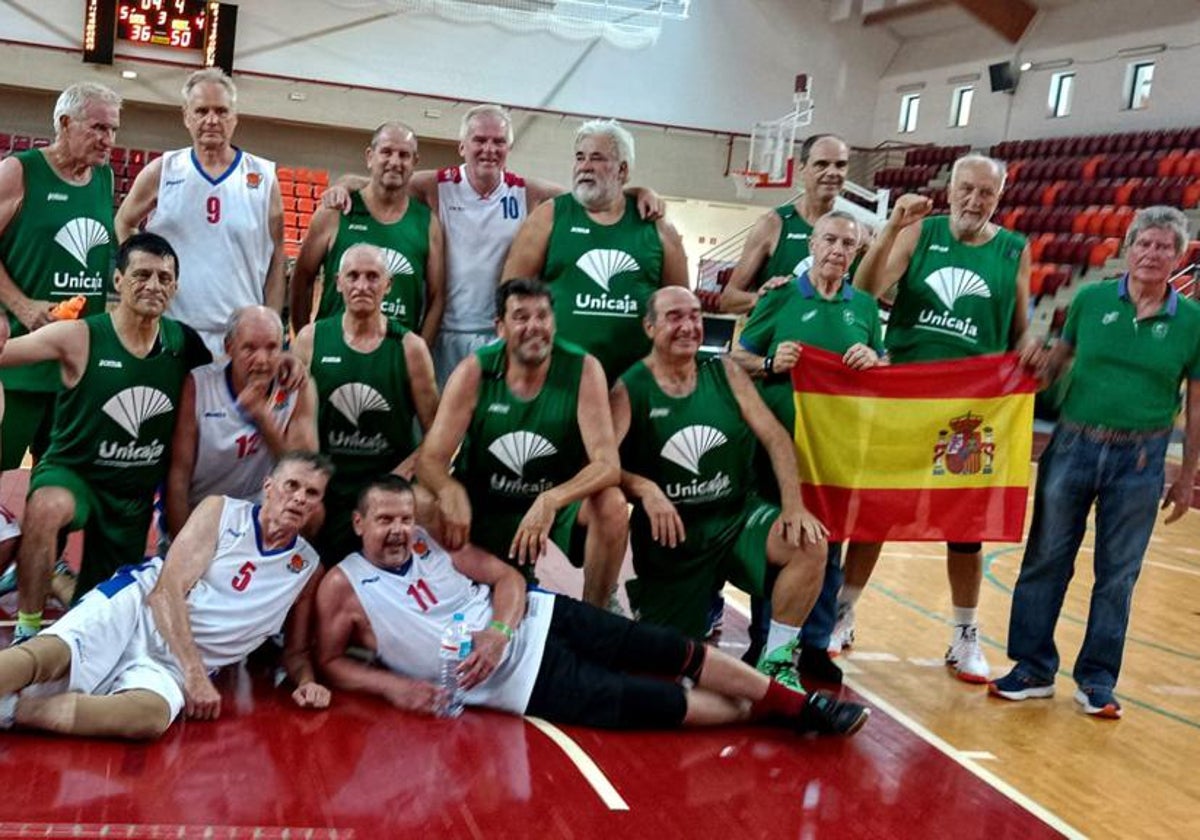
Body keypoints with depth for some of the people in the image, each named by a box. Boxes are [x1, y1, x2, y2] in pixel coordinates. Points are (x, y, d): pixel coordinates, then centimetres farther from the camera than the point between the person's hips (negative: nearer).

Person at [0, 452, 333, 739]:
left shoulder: (308, 569, 10)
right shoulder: (220, 511, 1)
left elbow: (296, 650, 21)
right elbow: (166, 590, -8)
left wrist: (306, 682, -5)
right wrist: (196, 676, -18)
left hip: (173, 662, 1)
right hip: (133, 607, -1)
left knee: (151, 716, -36)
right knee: (49, 654, -34)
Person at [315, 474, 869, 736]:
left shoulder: (432, 541, 2)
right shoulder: (342, 588, -8)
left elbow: (507, 577, 4)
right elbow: (327, 662, 0)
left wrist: (499, 630, -16)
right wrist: (393, 685, -15)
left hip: (535, 617, 4)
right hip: (523, 679, -4)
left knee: (676, 653, -2)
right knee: (663, 704, -10)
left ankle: (796, 704, 11)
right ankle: (761, 712, 10)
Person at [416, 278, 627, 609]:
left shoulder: (584, 370, -18)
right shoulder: (473, 372, -15)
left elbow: (607, 464, -25)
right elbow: (430, 459, -17)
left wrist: (551, 501, -44)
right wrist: (451, 492, -42)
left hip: (560, 498, -1)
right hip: (483, 500, 1)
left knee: (611, 504, -30)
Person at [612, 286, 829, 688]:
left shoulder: (725, 373, 1)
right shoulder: (629, 389, -7)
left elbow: (775, 437, -3)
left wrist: (793, 505, -15)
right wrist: (645, 489, -33)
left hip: (737, 516, 2)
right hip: (670, 533, -2)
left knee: (810, 544, -25)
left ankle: (776, 662, -9)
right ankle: (703, 604, 35)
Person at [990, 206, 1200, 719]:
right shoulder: (1091, 300, 0)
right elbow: (1059, 358, 10)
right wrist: (1039, 364, -14)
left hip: (1140, 460, -1)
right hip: (1073, 445, 1)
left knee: (1117, 574, 8)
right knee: (1046, 559, 7)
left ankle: (1097, 680, 21)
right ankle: (1033, 668, 20)